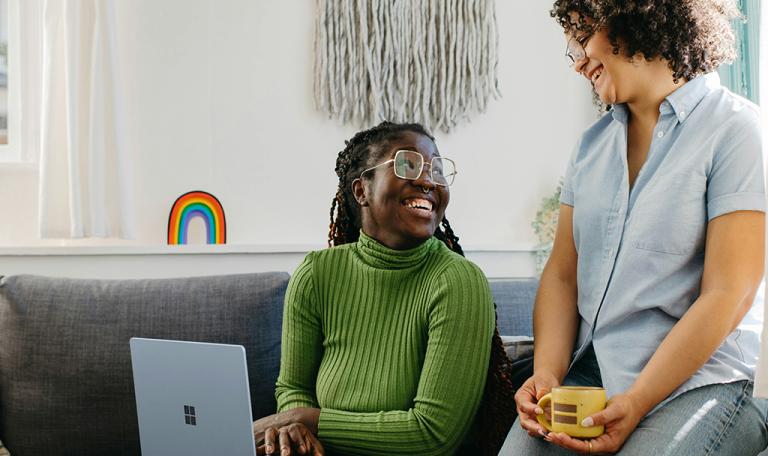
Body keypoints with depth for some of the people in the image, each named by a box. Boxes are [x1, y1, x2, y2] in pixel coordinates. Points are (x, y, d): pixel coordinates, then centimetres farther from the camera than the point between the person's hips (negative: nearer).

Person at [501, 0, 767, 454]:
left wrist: (634, 404, -16)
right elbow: (562, 274, 10)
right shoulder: (594, 143, 14)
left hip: (695, 379, -5)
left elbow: (727, 294, -11)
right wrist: (547, 374, -7)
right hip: (587, 373, 5)